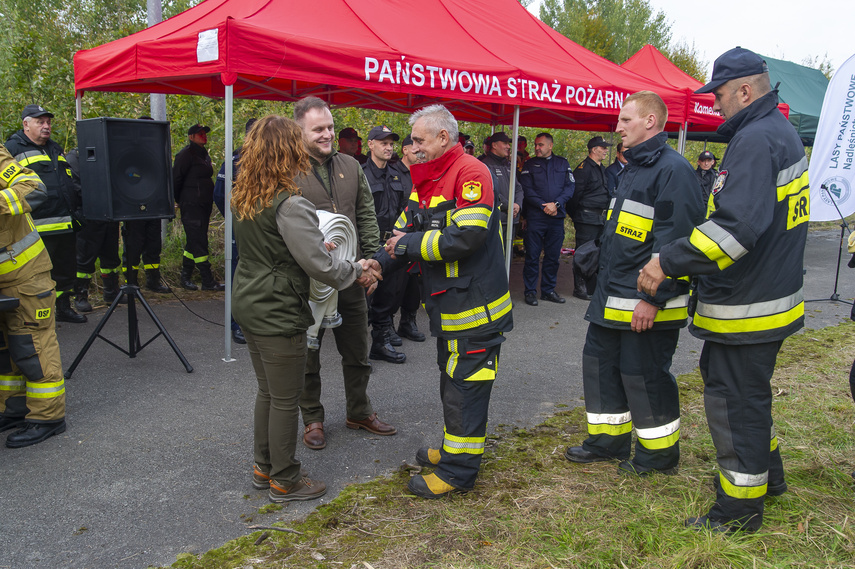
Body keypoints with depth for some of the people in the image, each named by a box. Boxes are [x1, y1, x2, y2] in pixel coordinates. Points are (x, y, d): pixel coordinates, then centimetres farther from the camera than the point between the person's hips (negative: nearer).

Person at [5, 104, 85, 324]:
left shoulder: (55, 148, 22)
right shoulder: (13, 148, -1)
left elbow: (68, 180, 29)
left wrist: (76, 207, 21)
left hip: (65, 224, 7)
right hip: (38, 228, -7)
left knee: (66, 268, 14)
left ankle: (64, 308, 28)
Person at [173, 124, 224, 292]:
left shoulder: (204, 154, 18)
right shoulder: (186, 154, -9)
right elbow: (176, 179, -10)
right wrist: (180, 201, -3)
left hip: (204, 205, 9)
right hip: (191, 206, -9)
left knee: (195, 242, 12)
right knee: (198, 242, -8)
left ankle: (185, 277, 21)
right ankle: (208, 281, -7)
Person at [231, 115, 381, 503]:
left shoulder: (243, 198, 5)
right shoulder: (289, 205, -22)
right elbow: (318, 265, -22)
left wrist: (318, 244, 13)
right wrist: (358, 271, -5)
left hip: (249, 305, 9)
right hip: (278, 314, -9)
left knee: (267, 391, 21)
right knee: (285, 399, 6)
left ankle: (263, 468, 35)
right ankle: (284, 481, 21)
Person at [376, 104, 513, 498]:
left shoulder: (471, 174, -17)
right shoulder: (426, 181, 13)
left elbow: (467, 236, -27)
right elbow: (404, 232, 14)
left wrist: (410, 243, -18)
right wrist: (378, 263, -3)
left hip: (474, 306, -10)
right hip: (447, 306, 10)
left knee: (465, 386, 0)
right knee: (451, 381, 21)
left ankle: (459, 470, 11)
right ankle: (454, 448, 39)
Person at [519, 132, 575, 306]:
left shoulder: (562, 163, 10)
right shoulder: (529, 165, 5)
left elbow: (570, 186, 2)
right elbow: (527, 190, -4)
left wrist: (556, 204, -12)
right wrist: (543, 206, -14)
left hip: (557, 217, 2)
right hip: (535, 218, -2)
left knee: (553, 256, 9)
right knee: (532, 256, 0)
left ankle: (548, 290, 20)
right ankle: (530, 291, 9)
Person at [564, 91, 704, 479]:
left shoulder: (672, 169, -16)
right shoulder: (634, 167, 16)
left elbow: (673, 240, -23)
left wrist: (652, 298, -24)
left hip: (647, 302, -10)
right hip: (612, 297, 10)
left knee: (644, 375, 1)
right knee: (600, 361, 15)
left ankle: (659, 452, 21)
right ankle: (609, 439, 30)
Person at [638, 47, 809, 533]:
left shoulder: (755, 140, -20)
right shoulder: (783, 133, 14)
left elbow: (738, 226, -32)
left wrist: (669, 262, -29)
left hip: (744, 307, -11)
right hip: (771, 294, 11)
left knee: (733, 400, 2)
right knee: (749, 392, 24)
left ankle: (740, 510, 17)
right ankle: (768, 475, 42)